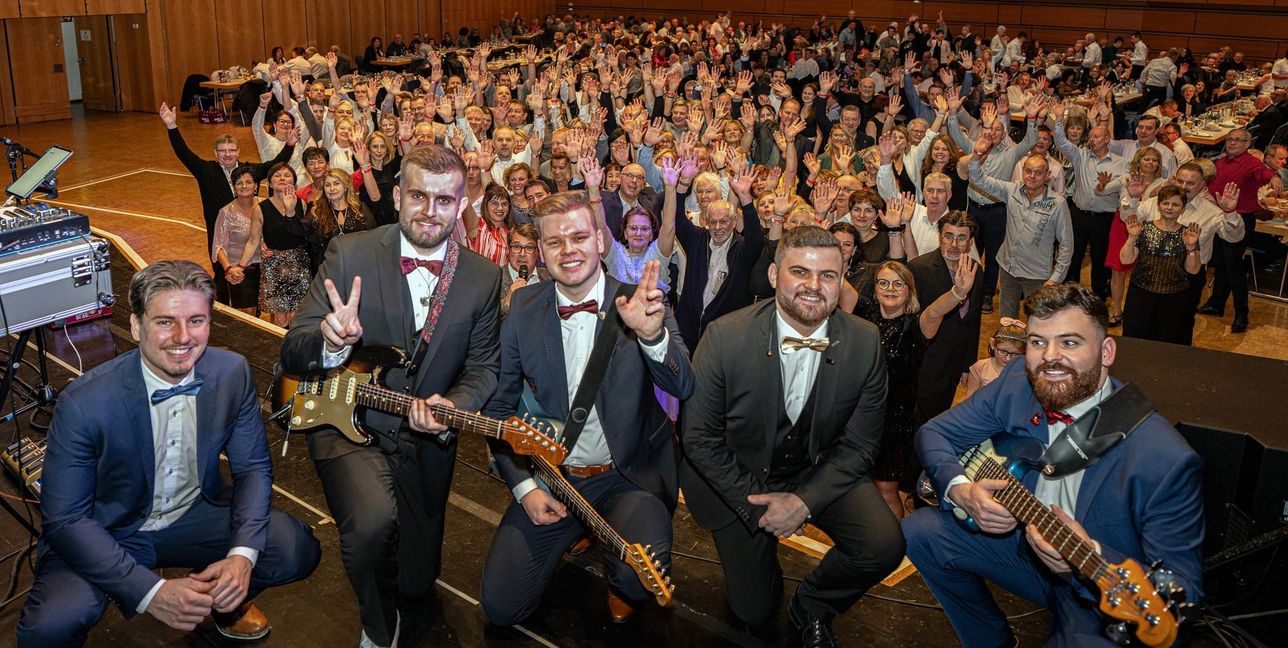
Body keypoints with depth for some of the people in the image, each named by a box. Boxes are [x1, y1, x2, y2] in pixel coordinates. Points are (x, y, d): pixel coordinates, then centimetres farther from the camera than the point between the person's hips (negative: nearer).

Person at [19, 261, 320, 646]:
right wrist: (152, 593, -29)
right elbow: (64, 518, -20)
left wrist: (243, 554, -22)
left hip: (197, 515, 4)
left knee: (298, 550, -17)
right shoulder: (83, 403, -25)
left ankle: (224, 599, 15)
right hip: (106, 535, -3)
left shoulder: (232, 373, -14)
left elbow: (253, 468, -5)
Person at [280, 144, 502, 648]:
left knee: (416, 580, 11)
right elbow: (291, 352, -10)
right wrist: (330, 341, -34)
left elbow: (483, 368, 0)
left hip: (426, 440, 3)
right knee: (374, 520, -34)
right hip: (347, 426, -3)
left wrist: (453, 407, -22)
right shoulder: (349, 255, -11)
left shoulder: (483, 277, -4)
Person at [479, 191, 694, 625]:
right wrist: (524, 485, -5)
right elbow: (499, 407, 6)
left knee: (640, 578, -29)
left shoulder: (638, 304, -8)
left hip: (628, 476, -2)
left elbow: (682, 387, -21)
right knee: (500, 608, -2)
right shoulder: (523, 310, -2)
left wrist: (652, 334, -41)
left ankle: (620, 584, 10)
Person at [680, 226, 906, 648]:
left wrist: (805, 502, -19)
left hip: (821, 471, 2)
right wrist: (754, 503, -16)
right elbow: (698, 438, -13)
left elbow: (859, 445, -7)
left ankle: (812, 606, 9)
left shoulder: (865, 343, -15)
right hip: (737, 477, -1)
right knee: (754, 612, 5)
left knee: (884, 546, -23)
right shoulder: (725, 337, -22)